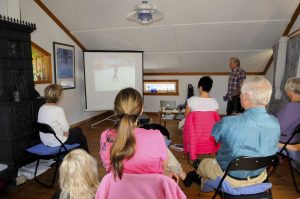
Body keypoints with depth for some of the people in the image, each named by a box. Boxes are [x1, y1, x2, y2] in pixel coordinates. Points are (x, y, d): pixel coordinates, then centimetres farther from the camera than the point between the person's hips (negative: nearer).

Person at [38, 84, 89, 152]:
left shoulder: (41, 108, -2)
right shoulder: (58, 110, -26)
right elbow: (66, 129, -21)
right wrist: (66, 132, 1)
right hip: (57, 142, -8)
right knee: (82, 138, 14)